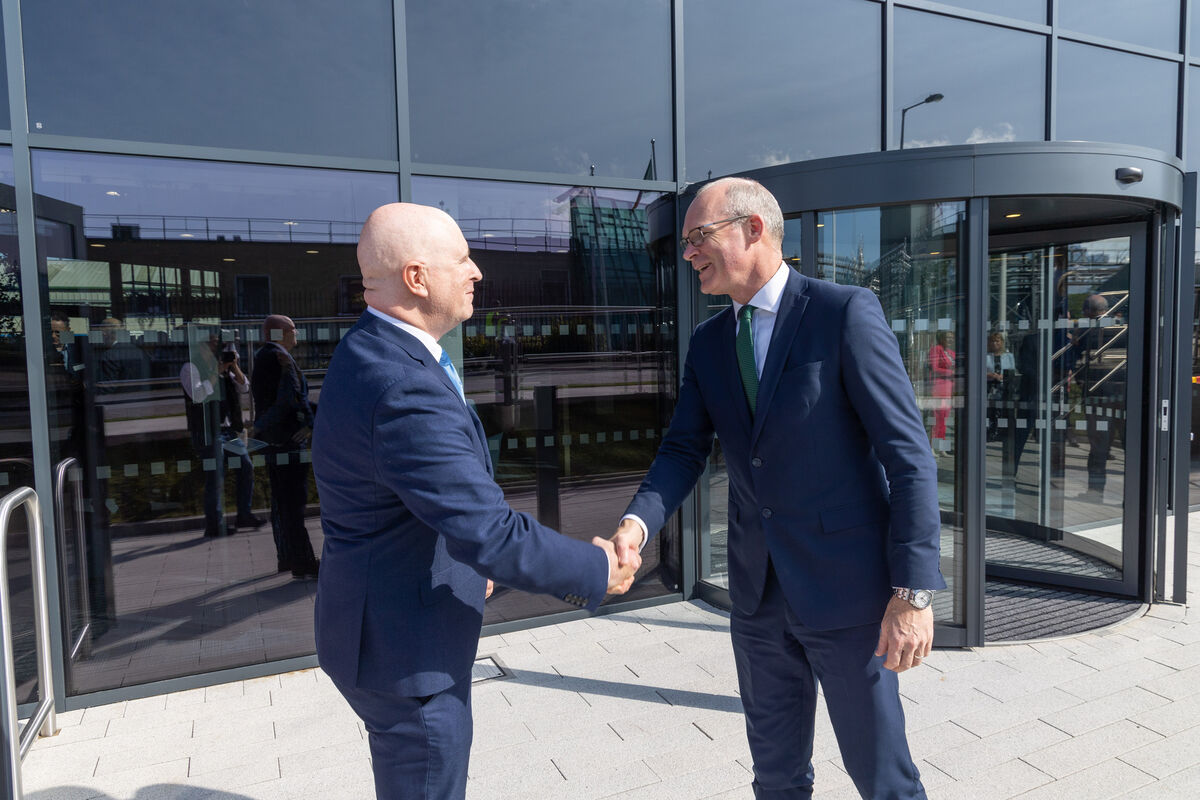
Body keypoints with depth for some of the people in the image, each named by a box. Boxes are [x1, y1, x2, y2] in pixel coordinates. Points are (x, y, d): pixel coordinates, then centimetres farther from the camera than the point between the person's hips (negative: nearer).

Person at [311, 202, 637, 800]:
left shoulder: (370, 350, 3)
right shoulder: (405, 388, -32)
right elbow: (490, 534, -31)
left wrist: (472, 562, 17)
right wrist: (597, 570, -18)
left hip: (389, 621, 10)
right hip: (404, 645, -10)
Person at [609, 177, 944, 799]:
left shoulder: (846, 313, -11)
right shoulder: (708, 342, 7)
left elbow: (909, 455, -14)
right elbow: (684, 450, 4)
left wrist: (914, 590, -18)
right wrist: (637, 523, -16)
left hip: (844, 585, -5)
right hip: (757, 591, 6)